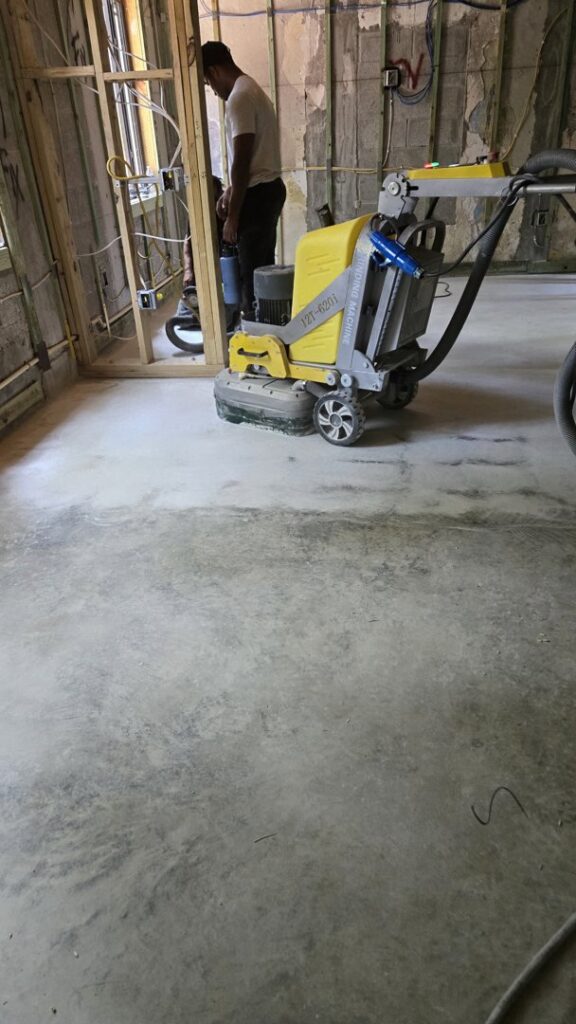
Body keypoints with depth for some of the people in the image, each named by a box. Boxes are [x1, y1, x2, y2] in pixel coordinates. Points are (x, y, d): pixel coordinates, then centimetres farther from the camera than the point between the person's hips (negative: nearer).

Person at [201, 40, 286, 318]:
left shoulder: (239, 98, -16)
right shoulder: (252, 89, 17)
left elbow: (242, 162, -22)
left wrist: (232, 217, -20)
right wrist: (230, 192, 22)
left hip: (257, 195, -10)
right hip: (269, 189, 10)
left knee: (252, 273, -4)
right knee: (264, 267, 16)